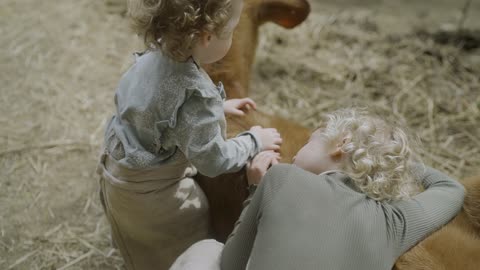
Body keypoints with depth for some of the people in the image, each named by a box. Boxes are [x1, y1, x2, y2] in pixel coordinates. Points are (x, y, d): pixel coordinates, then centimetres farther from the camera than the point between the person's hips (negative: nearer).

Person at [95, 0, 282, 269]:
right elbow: (213, 161, -25)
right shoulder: (197, 96, -37)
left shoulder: (156, 53, -13)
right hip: (148, 193, -7)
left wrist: (218, 106, 14)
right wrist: (254, 141, -10)